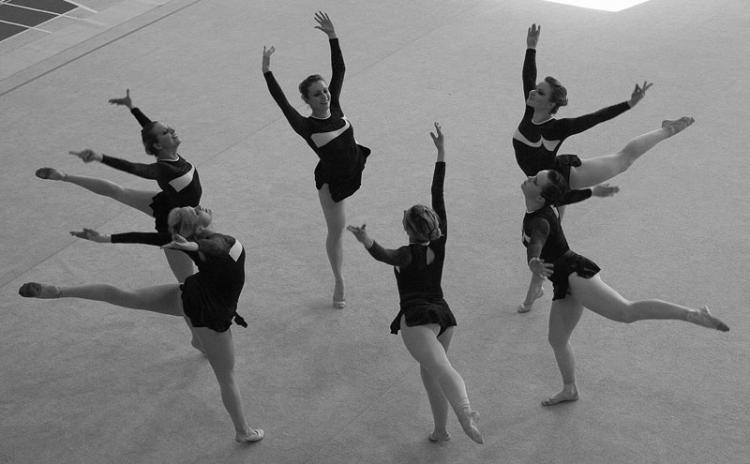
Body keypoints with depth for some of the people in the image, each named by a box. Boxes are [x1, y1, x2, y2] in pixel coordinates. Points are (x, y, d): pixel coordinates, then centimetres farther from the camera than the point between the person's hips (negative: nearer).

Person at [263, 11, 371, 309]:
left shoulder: (335, 109, -12)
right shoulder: (305, 126, -25)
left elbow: (339, 70, -14)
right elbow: (281, 101, -38)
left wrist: (332, 37, -22)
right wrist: (267, 72, -47)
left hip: (354, 169, 4)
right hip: (332, 180, -4)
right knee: (336, 231, 8)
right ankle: (339, 281, 25)